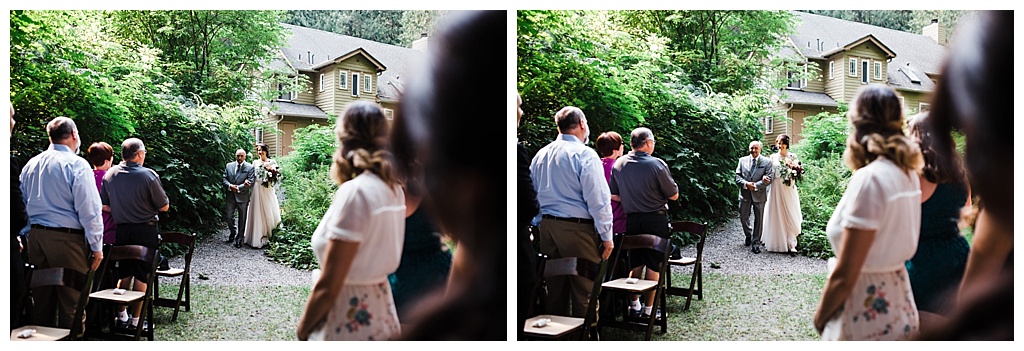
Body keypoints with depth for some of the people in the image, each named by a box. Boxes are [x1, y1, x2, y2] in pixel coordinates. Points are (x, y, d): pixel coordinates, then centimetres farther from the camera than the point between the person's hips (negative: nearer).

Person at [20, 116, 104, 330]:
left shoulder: (31, 165, 12)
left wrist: (26, 236, 23)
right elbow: (89, 210, -12)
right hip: (67, 238, -7)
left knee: (42, 300, 13)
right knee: (71, 304, -2)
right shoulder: (76, 164, -8)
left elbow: (22, 205, 17)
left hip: (36, 235, 7)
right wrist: (96, 246, -7)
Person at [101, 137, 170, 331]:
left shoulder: (110, 174, -2)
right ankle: (136, 319, 8)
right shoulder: (149, 175, -15)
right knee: (141, 276, 4)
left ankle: (121, 314, 24)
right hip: (145, 230, -4)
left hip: (122, 230, 4)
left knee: (124, 273, 17)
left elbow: (103, 206, 2)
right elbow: (164, 206, -9)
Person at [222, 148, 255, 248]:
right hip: (230, 196, 3)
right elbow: (224, 179, 6)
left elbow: (251, 183, -11)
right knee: (228, 217, 8)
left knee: (242, 219, 4)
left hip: (242, 197, -3)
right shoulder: (229, 166, 8)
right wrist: (230, 186, -14)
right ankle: (233, 233, 33)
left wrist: (238, 188, -16)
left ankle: (239, 239, 16)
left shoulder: (250, 168, -4)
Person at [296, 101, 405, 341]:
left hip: (349, 323, -8)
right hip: (381, 311, 8)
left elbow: (327, 287, -20)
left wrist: (302, 331, -7)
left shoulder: (354, 192, -20)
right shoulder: (394, 189, 2)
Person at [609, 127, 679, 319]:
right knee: (654, 265, 4)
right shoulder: (657, 164, -15)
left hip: (632, 220, 4)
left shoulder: (619, 164, -2)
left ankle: (634, 304, 23)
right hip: (656, 220, -4)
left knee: (635, 263, 17)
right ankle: (648, 309, 8)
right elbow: (674, 195, -8)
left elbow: (614, 196, 5)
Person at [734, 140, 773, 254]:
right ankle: (748, 236, 35)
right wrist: (746, 184, -17)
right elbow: (737, 176, 2)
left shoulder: (766, 162, -1)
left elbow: (769, 179, -7)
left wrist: (755, 186, -18)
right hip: (745, 194, 2)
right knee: (743, 218, 9)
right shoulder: (742, 160, 5)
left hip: (759, 194, -2)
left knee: (759, 219, 2)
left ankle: (756, 243, 11)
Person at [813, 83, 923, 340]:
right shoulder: (907, 172, 4)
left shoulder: (869, 178, -20)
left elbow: (844, 276, -20)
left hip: (868, 320, -8)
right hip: (901, 311, 8)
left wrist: (820, 316, -6)